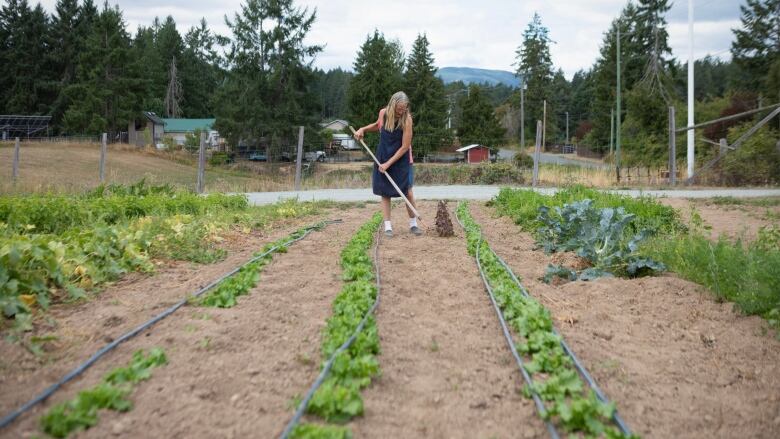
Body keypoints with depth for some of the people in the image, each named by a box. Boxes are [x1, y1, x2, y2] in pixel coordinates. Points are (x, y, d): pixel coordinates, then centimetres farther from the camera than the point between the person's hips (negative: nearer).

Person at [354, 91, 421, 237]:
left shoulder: (407, 120, -19)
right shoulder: (383, 113, -7)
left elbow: (405, 147, -18)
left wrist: (388, 163, -17)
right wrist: (363, 129, 2)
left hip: (401, 159, -3)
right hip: (382, 156, 3)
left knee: (407, 190, -5)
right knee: (385, 192, 2)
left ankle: (413, 224, 9)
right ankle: (387, 226, 6)